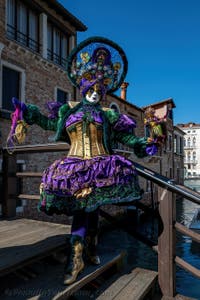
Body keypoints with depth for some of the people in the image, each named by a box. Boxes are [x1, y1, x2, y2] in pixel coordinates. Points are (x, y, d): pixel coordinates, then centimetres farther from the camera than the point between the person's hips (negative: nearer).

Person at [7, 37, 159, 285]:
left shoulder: (108, 114, 12)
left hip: (99, 166, 0)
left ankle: (78, 256, 16)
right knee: (82, 207, -5)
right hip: (76, 166, 0)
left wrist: (142, 144, 0)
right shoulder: (70, 109, 15)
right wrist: (28, 113, 21)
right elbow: (50, 123, 23)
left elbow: (124, 135, 11)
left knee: (89, 207, 1)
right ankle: (77, 257, 4)